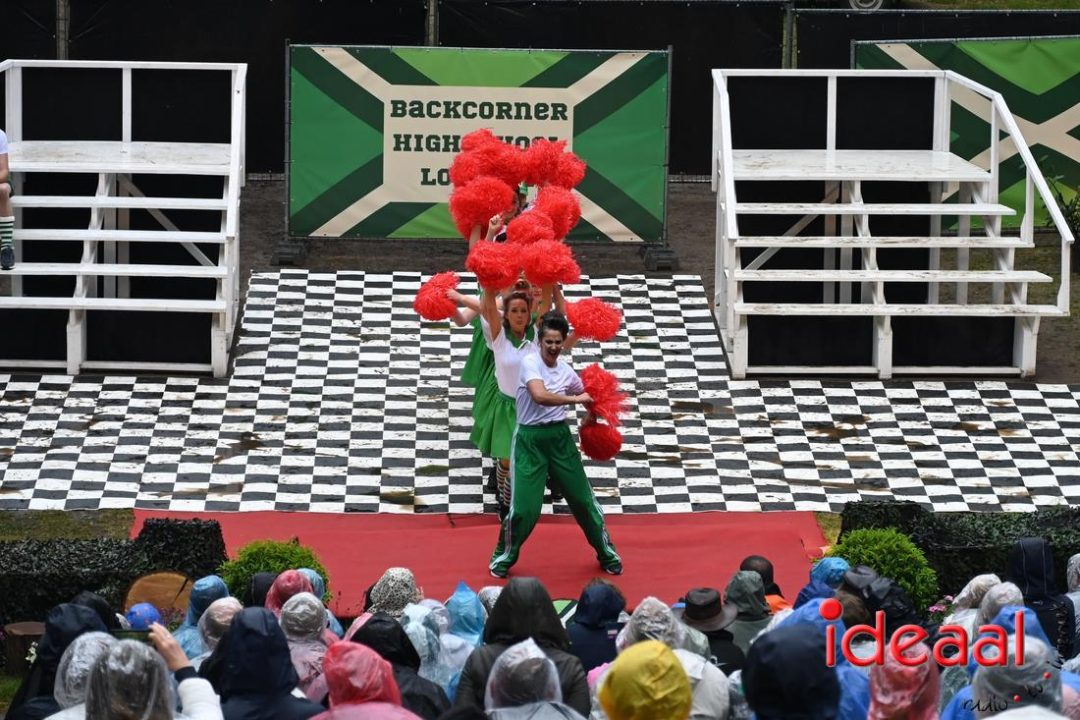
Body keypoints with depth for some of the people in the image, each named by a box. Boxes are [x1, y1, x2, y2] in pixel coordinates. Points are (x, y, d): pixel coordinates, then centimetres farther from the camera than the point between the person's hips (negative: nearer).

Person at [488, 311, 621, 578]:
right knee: (524, 507, -7)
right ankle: (503, 558, 16)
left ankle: (607, 554, 24)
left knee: (583, 498, 9)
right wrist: (575, 399, -23)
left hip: (560, 436, 5)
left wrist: (591, 416, 6)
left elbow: (586, 395, 25)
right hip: (530, 438, -5)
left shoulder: (567, 371, 5)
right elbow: (540, 396, -30)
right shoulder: (530, 363, -13)